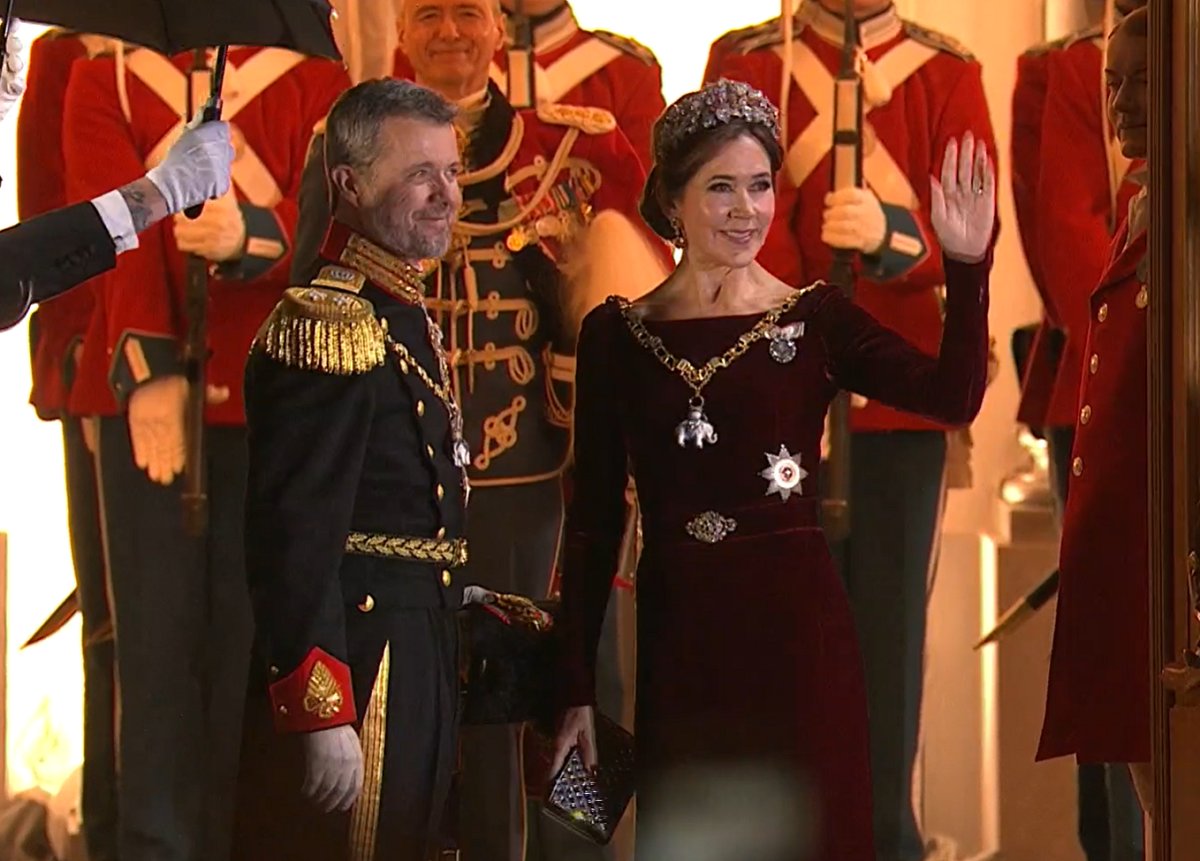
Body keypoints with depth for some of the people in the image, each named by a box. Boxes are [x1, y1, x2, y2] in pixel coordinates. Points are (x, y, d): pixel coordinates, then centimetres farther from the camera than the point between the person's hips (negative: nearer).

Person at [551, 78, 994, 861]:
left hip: (798, 627, -1)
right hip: (678, 640, 1)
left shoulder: (815, 318, 0)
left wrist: (967, 264, -27)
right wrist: (576, 687, 2)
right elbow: (594, 521, 5)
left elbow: (955, 399, -15)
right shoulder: (617, 335, 4)